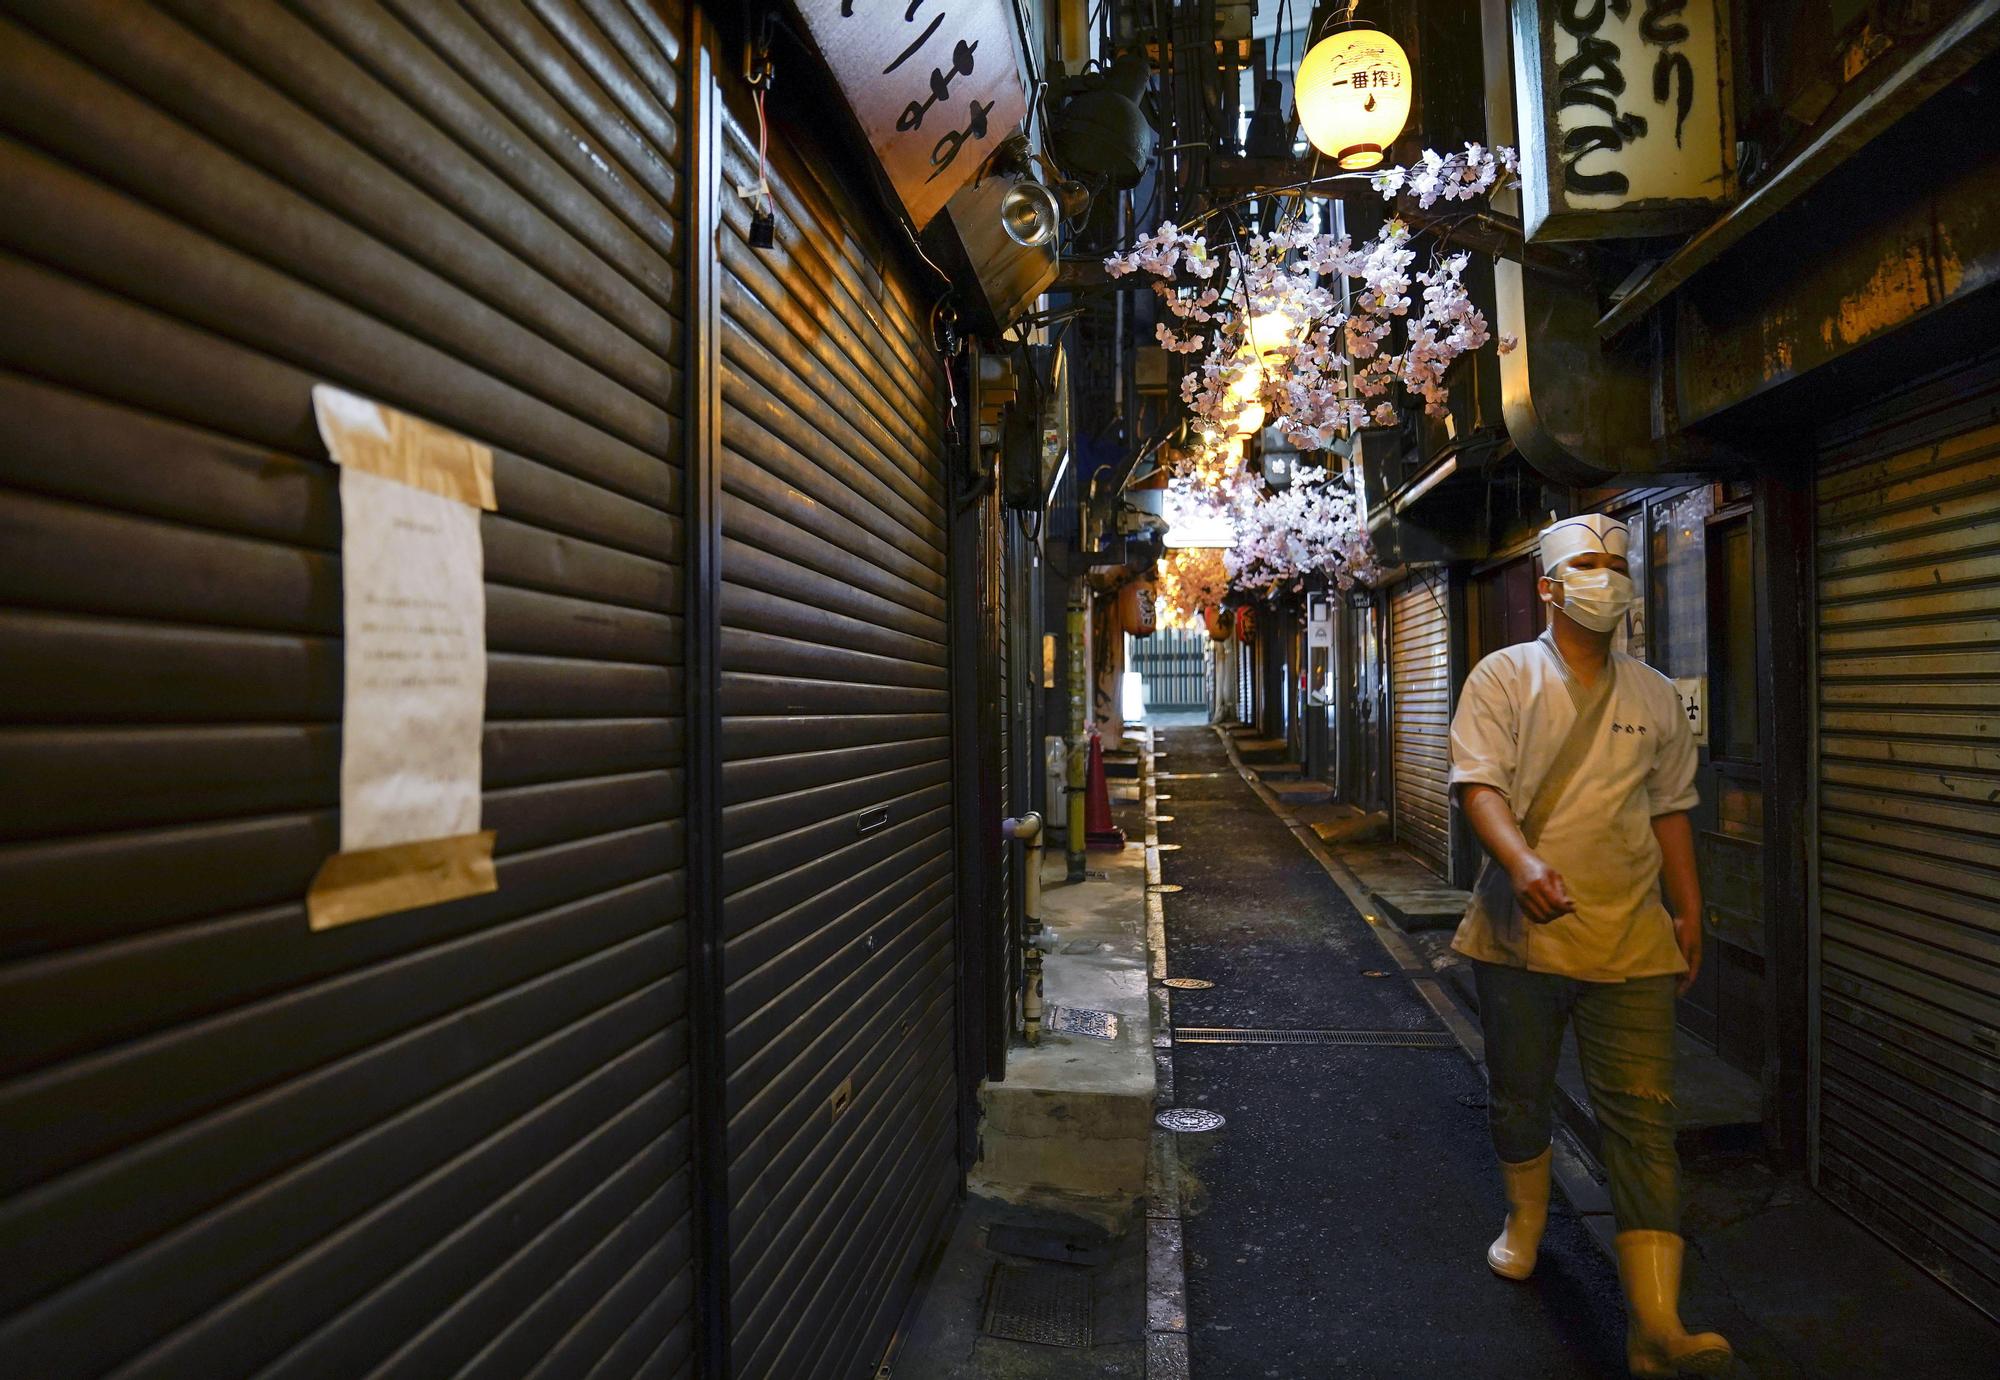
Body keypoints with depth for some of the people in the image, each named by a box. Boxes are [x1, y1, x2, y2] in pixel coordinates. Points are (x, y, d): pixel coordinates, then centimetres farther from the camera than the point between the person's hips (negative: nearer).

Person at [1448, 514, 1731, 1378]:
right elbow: (1479, 784, -14)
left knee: (1643, 1118, -3)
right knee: (1518, 1092, 15)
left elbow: (1670, 808, 17)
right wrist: (1522, 860, -31)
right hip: (1520, 930, -2)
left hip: (1629, 941, 2)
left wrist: (1689, 910, 15)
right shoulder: (1504, 677, -2)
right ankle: (1526, 1221, 41)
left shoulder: (1654, 696, 10)